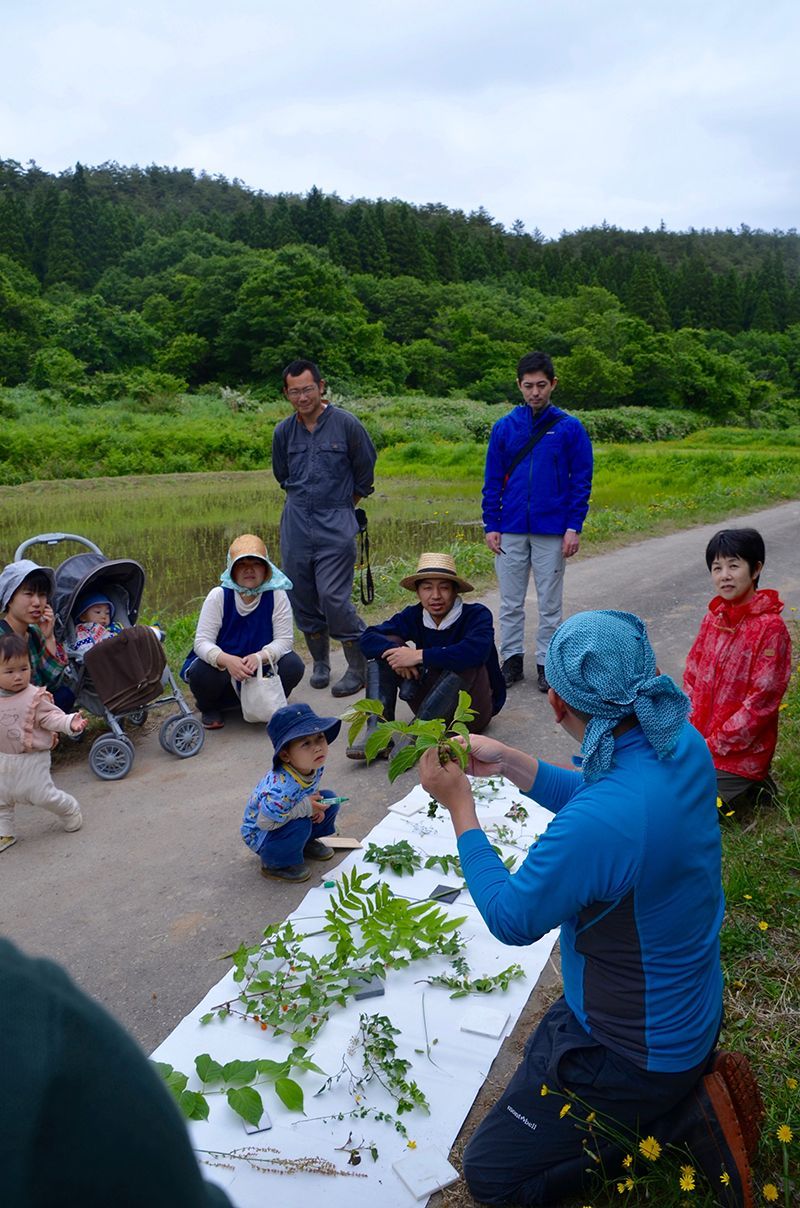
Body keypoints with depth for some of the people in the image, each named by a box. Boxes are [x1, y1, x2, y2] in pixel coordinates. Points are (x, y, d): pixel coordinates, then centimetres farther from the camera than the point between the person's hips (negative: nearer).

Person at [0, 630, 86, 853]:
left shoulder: (35, 697, -18)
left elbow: (51, 717, -19)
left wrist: (70, 722, -34)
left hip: (32, 759, -5)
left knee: (43, 795, 1)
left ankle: (70, 811, 28)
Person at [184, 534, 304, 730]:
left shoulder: (277, 596, -13)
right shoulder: (218, 596, -15)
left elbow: (284, 639, -15)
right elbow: (202, 641, -19)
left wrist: (259, 657, -36)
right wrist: (226, 660, -41)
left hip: (262, 667, 1)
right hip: (223, 664, -1)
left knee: (293, 665, -26)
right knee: (203, 672, -33)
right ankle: (209, 708, 4)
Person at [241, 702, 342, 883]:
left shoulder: (315, 766, -17)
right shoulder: (281, 789, -41)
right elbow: (264, 822, -32)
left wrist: (315, 806, -17)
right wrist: (305, 808, -32)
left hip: (286, 819, 7)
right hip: (259, 833, -7)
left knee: (330, 800, -5)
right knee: (301, 825, -32)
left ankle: (306, 842, 16)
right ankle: (275, 863, -6)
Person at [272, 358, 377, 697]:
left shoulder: (346, 424, -4)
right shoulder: (283, 431, 7)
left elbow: (365, 472, 8)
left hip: (336, 524, -4)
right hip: (295, 524, 5)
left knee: (334, 598, -12)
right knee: (303, 599, 8)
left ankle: (359, 666, 2)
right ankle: (320, 662, 24)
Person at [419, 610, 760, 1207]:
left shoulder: (596, 824, -41)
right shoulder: (684, 744, -14)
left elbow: (511, 918, -22)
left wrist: (459, 804, -14)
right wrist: (507, 761, 0)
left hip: (634, 1054, -9)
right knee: (541, 1050, 36)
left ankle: (689, 1116, 2)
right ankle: (697, 1082, 17)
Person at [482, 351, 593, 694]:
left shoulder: (570, 428, -2)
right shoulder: (504, 427, 3)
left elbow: (581, 480, -1)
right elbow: (492, 480, 6)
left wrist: (574, 527, -8)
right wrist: (491, 526, 0)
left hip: (552, 531, -2)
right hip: (511, 531, 2)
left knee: (549, 603, 7)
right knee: (510, 602, 9)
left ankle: (546, 663, 18)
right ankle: (512, 659, 21)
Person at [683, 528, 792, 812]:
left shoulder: (771, 629, -16)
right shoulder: (713, 617, 4)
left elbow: (760, 703, -18)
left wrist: (710, 746, -16)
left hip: (739, 753, -7)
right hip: (698, 743, 7)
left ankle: (751, 788, 9)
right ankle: (739, 785, 18)